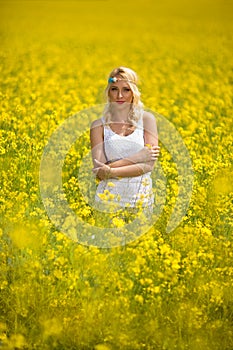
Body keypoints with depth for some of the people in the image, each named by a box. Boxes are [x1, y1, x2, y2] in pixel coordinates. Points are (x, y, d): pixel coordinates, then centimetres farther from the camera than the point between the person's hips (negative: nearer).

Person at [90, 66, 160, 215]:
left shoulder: (147, 119, 2)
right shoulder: (99, 125, 2)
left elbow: (149, 164, -7)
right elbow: (99, 171, -7)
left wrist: (112, 171, -16)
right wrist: (136, 158, -14)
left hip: (141, 197, 1)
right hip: (109, 197, -1)